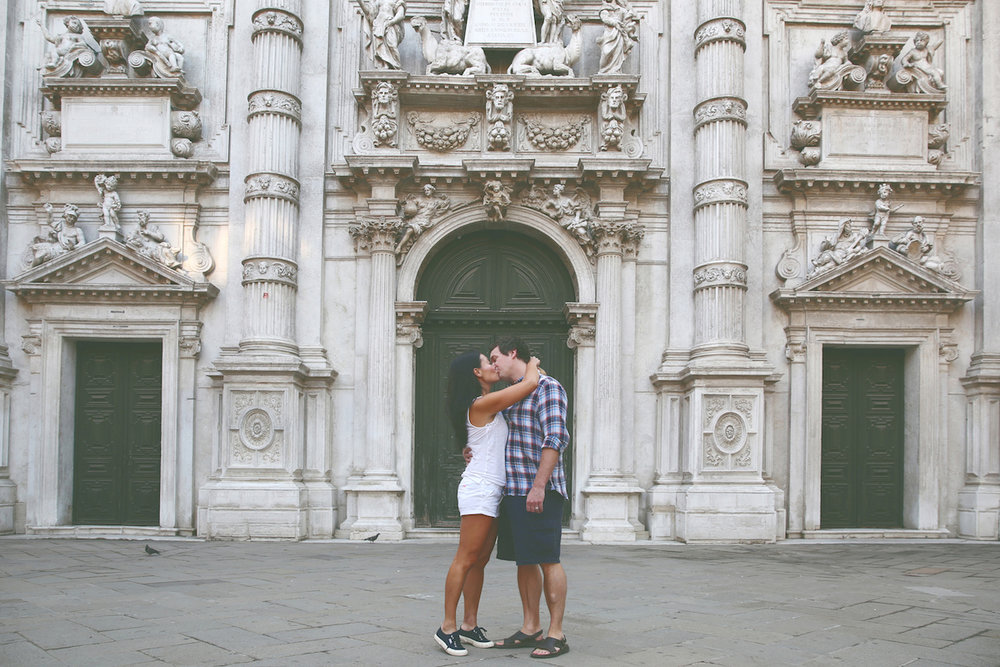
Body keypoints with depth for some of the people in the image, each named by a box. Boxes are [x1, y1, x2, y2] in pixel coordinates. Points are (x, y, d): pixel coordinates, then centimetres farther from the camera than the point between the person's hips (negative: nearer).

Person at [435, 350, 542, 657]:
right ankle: (448, 626, -3)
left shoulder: (489, 407, 17)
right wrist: (532, 363, 5)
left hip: (491, 490, 10)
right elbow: (530, 382, -14)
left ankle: (469, 625, 14)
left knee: (480, 561, 9)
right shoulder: (483, 404, -12)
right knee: (466, 559, -7)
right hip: (479, 487, -10)